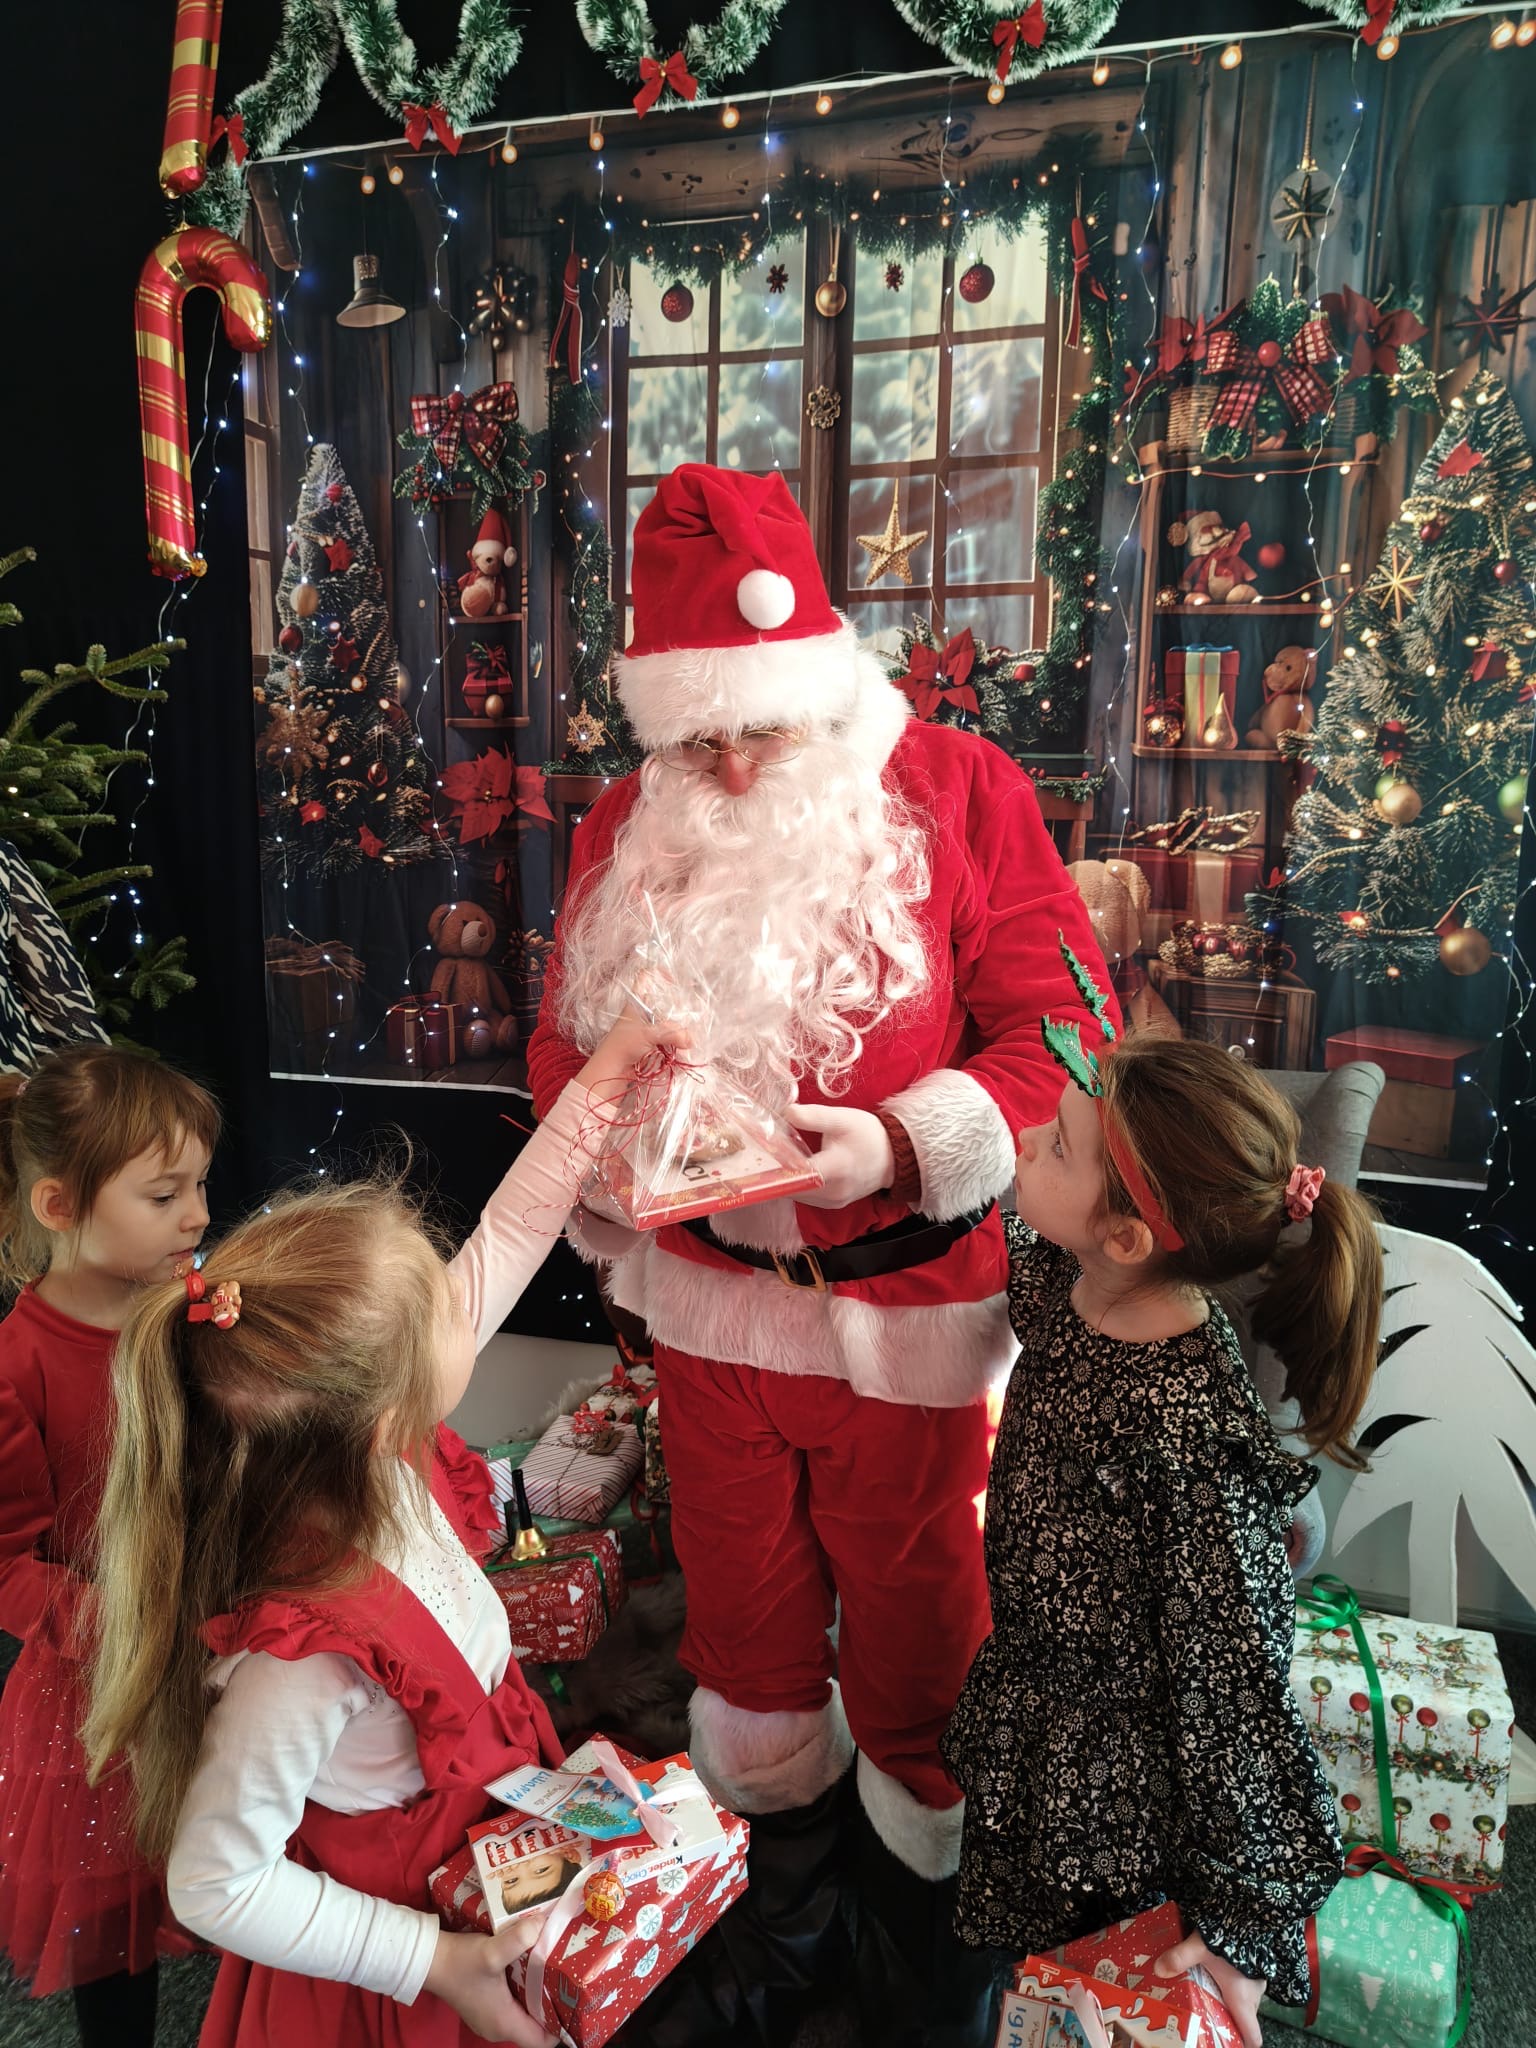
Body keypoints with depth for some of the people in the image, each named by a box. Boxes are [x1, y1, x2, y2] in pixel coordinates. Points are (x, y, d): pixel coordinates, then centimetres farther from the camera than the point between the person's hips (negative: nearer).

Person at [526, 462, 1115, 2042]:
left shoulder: (959, 792, -11)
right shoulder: (629, 830, 1)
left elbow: (1055, 1034, -12)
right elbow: (564, 1040, 6)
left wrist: (904, 1147, -27)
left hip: (906, 1308, -3)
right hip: (710, 1301, 4)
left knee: (912, 1627, 15)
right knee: (744, 1613, 22)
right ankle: (784, 1897, 52)